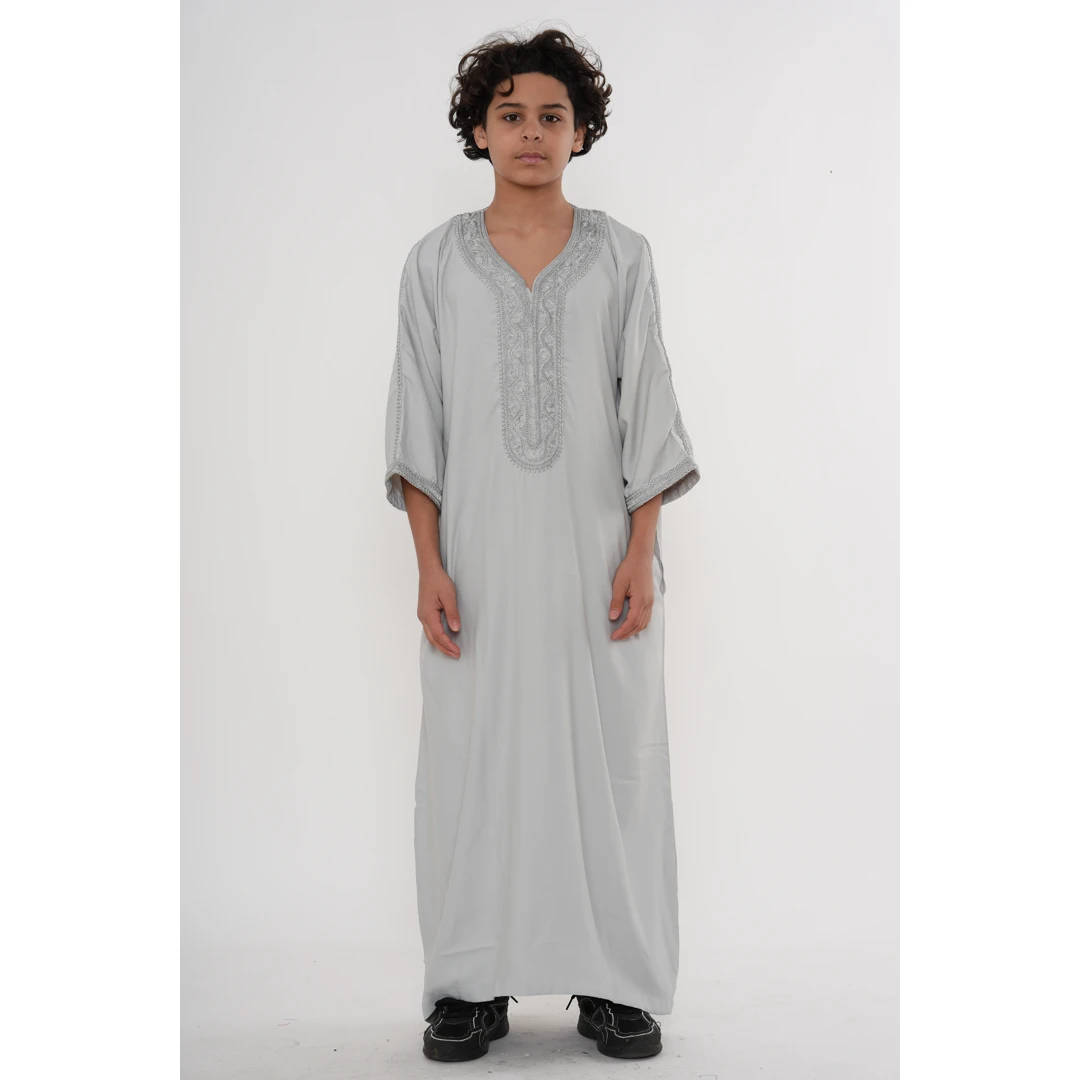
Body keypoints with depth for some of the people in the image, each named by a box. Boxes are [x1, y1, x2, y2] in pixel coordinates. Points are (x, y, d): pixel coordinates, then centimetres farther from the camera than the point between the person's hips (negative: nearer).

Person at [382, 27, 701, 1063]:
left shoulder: (621, 257, 5)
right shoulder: (436, 263, 5)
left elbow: (646, 410, 3)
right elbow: (419, 423, 3)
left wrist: (641, 552, -6)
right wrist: (429, 566, -5)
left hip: (596, 551, 0)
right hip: (479, 558, 0)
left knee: (612, 755, 3)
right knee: (472, 756, 3)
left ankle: (615, 983, 17)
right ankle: (473, 986, 16)